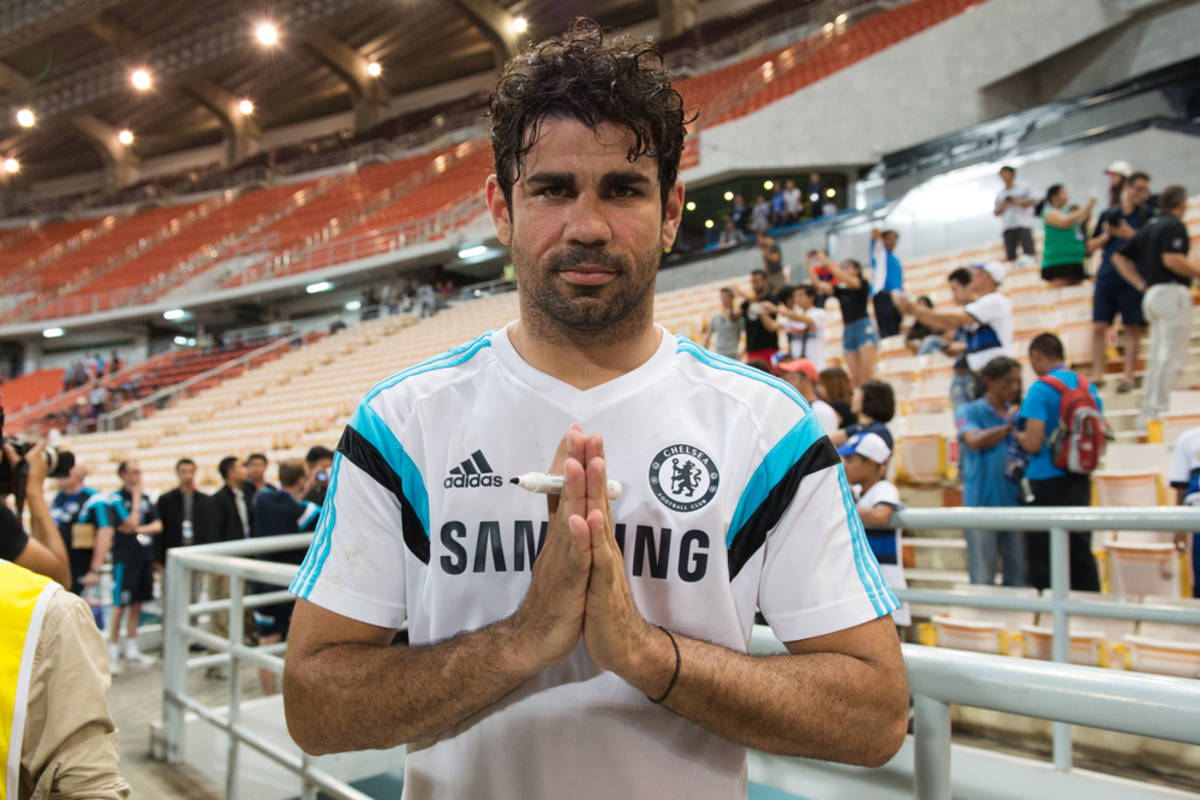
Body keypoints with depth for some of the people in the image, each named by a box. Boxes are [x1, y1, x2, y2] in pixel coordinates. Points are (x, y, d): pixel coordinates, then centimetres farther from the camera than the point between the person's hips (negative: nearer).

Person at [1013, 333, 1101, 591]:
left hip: (1047, 481, -7)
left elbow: (1033, 444, -20)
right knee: (1081, 555, 15)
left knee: (1043, 562, 3)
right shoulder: (1088, 386, 7)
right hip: (1080, 481, 7)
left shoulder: (1040, 390, -14)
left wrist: (1017, 434, 0)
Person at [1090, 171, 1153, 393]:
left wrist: (1131, 234, -16)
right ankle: (1098, 374, 5)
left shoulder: (1148, 216, 6)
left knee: (1133, 328, -1)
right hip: (1106, 276, 2)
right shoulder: (1108, 214, 13)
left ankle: (1128, 377, 4)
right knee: (1099, 327, -2)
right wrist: (1106, 235, -3)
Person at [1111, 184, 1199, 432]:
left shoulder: (1150, 226, 18)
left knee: (1159, 357, 12)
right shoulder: (1175, 225, -7)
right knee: (1170, 357, -9)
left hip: (1152, 295, 9)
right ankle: (1155, 413, -11)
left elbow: (1120, 257, 19)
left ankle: (1147, 416, 12)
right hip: (1172, 292, -9)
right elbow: (1171, 259, -21)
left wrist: (1142, 285, 16)